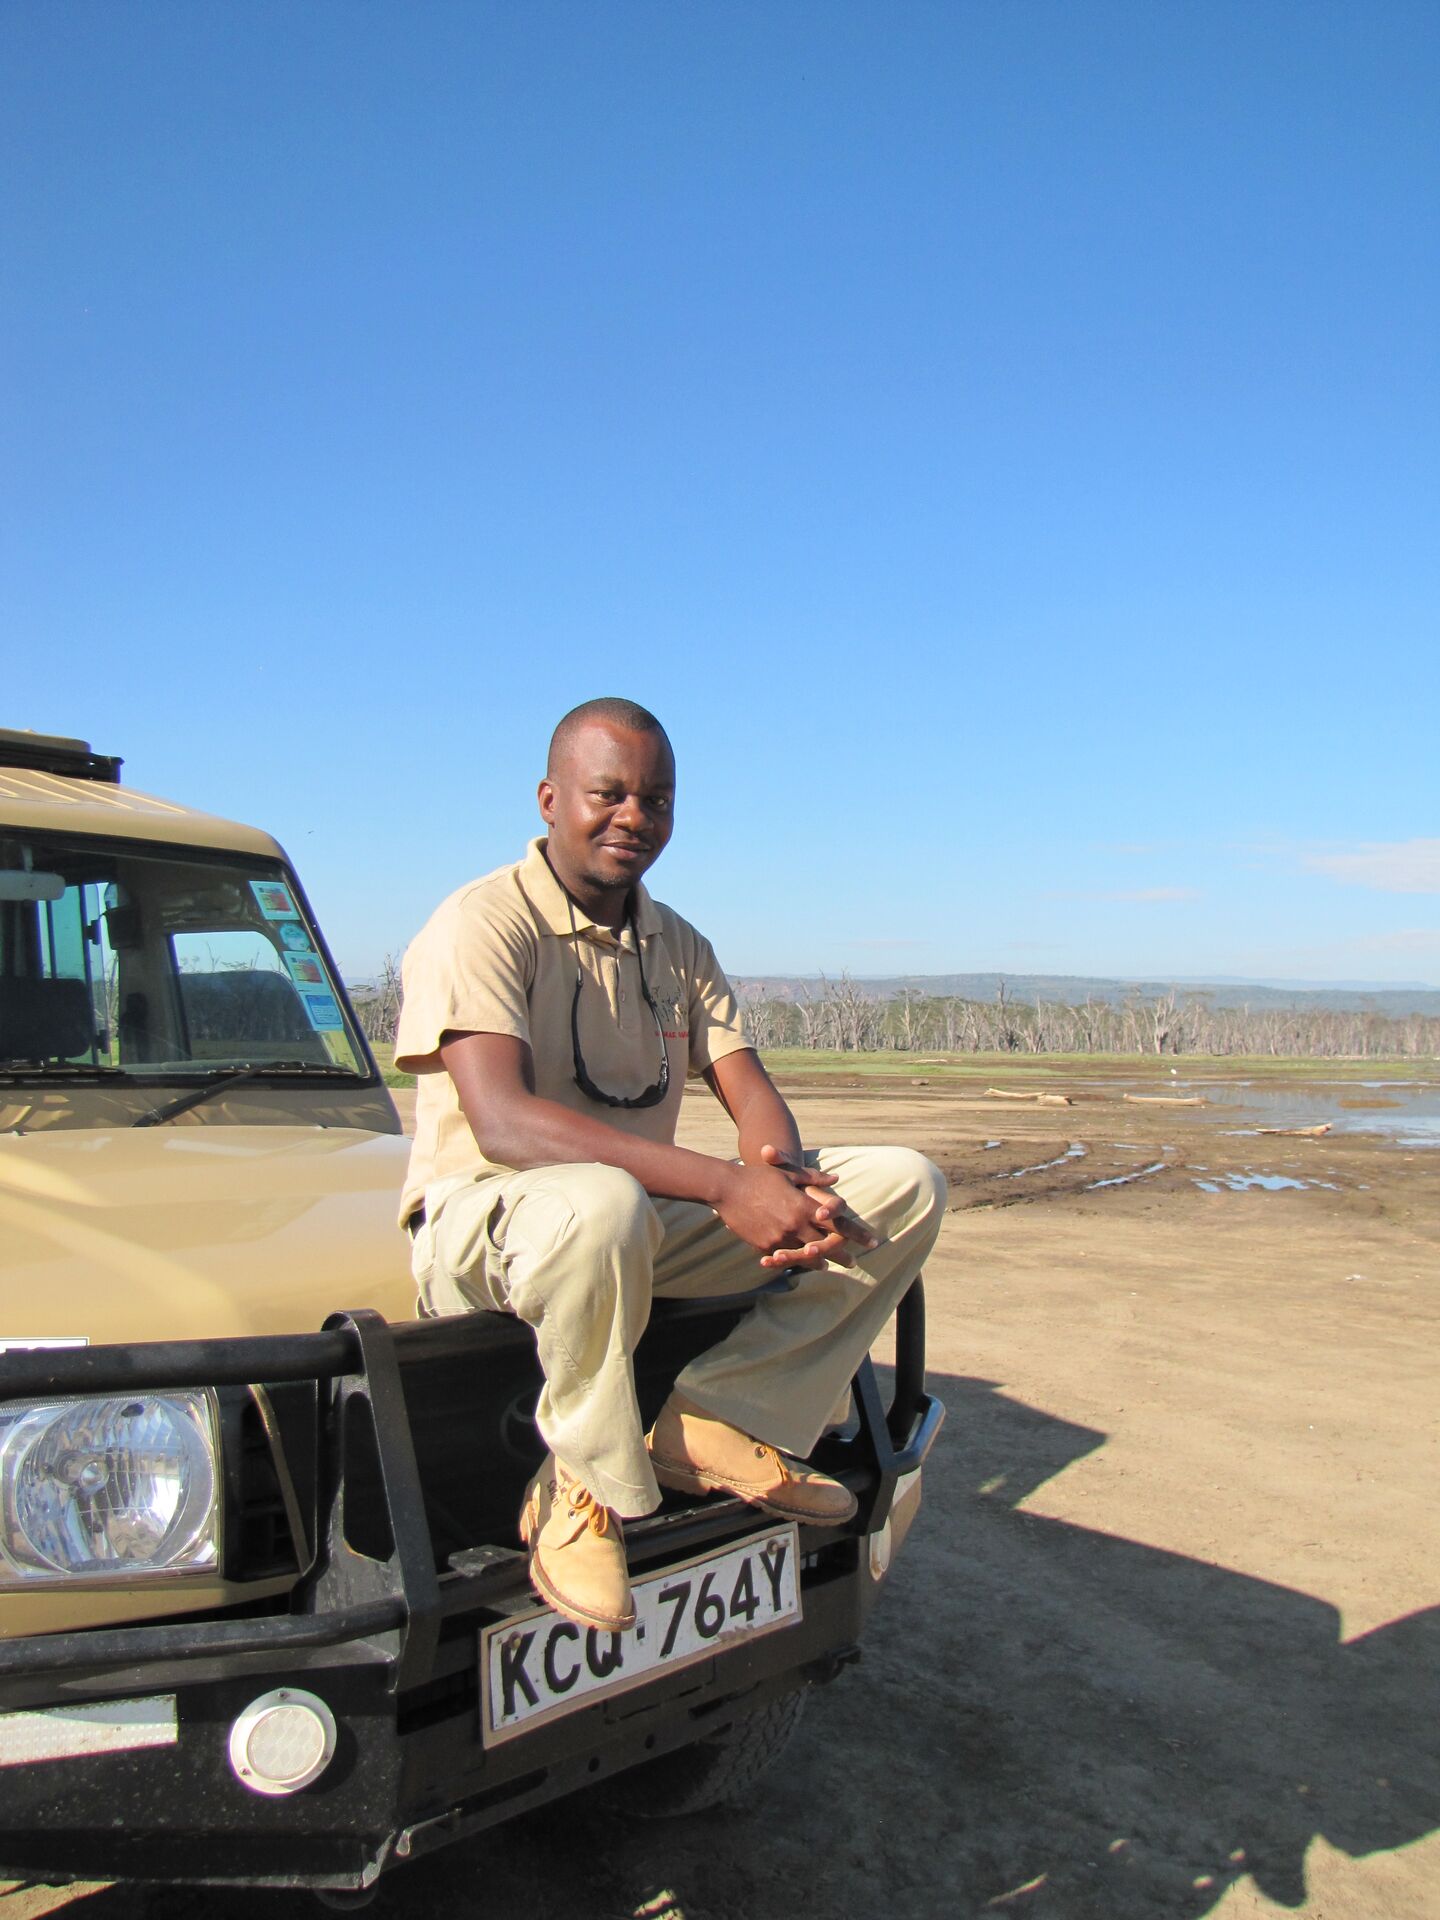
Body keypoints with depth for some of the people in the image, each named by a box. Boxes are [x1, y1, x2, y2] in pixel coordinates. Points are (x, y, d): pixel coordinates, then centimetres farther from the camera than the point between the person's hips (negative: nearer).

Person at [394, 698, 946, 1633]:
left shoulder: (679, 946, 10)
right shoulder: (483, 924, -15)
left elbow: (751, 1095, 5)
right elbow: (500, 1121, -29)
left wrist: (786, 1176, -21)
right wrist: (726, 1185, -36)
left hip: (656, 1223, 7)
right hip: (483, 1224, -6)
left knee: (906, 1186, -6)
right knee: (600, 1206, -44)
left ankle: (716, 1426, -8)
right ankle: (584, 1489, -17)